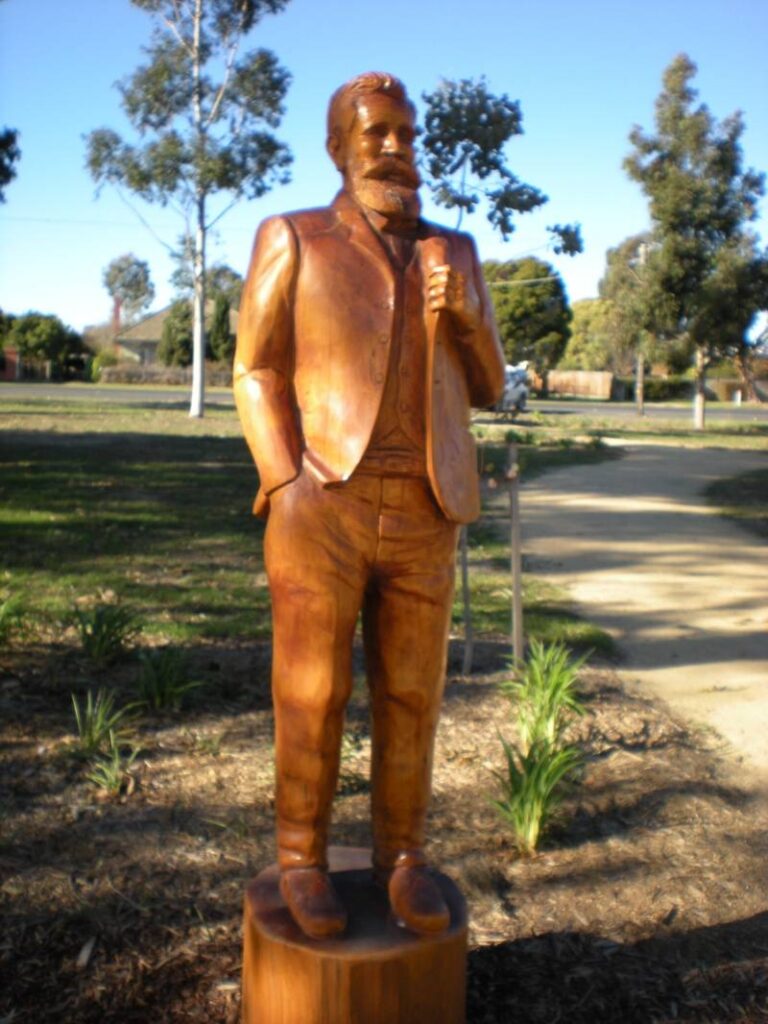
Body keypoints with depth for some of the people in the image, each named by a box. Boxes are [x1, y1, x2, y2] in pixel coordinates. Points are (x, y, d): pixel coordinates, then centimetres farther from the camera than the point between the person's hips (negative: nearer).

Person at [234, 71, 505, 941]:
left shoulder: (453, 253, 13)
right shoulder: (291, 240, 3)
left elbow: (485, 387, 12)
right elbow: (258, 376, 0)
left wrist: (466, 314, -8)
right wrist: (291, 491, -12)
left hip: (422, 518, 3)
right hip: (320, 511, -3)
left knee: (409, 698, 8)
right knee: (311, 698, 3)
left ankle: (400, 855, 25)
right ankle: (302, 858, 22)